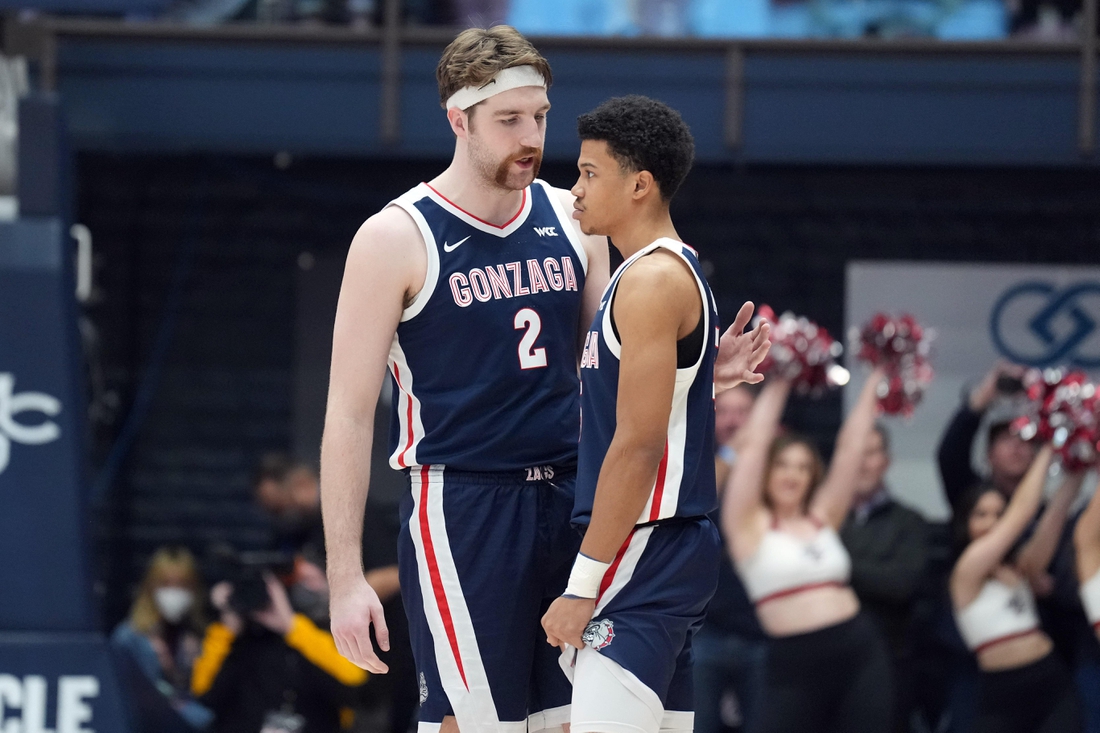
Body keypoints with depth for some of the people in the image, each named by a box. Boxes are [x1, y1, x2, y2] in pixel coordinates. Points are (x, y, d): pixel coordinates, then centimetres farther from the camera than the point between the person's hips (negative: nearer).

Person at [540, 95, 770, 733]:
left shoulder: (653, 280, -14)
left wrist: (584, 584, -19)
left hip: (643, 556, -11)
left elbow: (638, 445, -20)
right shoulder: (675, 273, 18)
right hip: (673, 556, 11)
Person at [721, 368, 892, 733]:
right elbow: (754, 444, -2)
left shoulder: (822, 517, 13)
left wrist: (874, 381, 10)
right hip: (795, 662, -4)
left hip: (859, 652, 4)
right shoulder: (750, 524, 3)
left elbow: (850, 447, 12)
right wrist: (778, 384, 4)